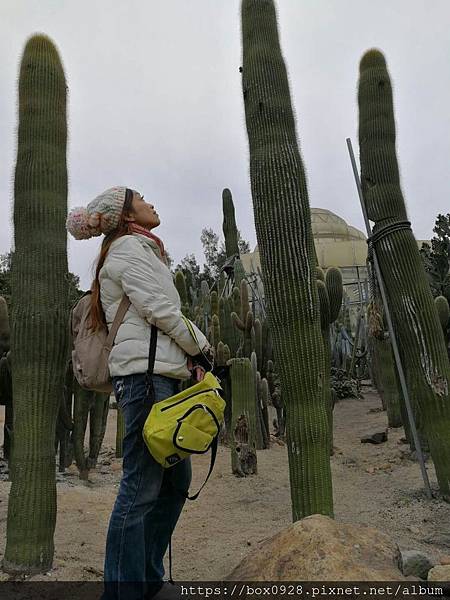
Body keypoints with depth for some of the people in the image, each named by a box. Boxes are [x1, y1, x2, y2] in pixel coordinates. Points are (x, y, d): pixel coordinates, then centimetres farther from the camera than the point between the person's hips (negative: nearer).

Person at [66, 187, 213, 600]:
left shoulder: (141, 250, 27)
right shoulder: (129, 247, -3)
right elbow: (160, 309, -13)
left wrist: (191, 353, 9)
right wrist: (201, 347, 0)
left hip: (163, 372, 10)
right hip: (146, 372, -10)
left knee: (176, 479, 13)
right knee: (142, 487, -8)